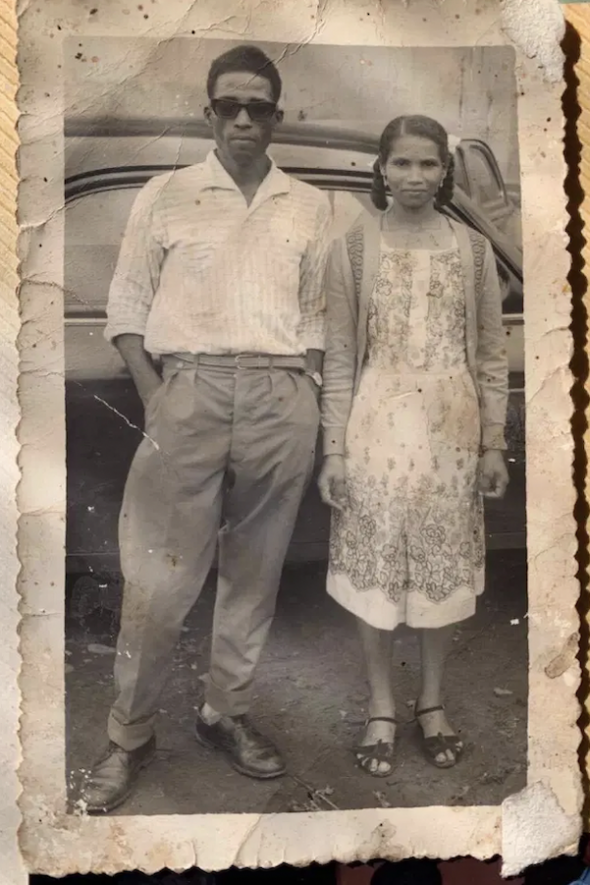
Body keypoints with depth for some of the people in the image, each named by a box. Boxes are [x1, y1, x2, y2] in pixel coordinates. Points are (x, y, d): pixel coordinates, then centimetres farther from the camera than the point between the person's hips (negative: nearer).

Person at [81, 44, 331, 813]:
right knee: (159, 577, -3)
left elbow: (316, 316, 14)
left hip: (281, 398, 2)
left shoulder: (311, 207, 13)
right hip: (190, 390, -2)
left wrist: (309, 398, 2)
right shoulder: (165, 195, 7)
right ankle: (129, 737, 13)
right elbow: (128, 305, 4)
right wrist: (154, 397, -8)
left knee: (255, 569, 9)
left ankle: (226, 713, 25)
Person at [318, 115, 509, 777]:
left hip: (451, 430, 2)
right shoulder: (353, 248, -2)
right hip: (377, 428, -1)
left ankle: (432, 701, 30)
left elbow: (491, 354, 4)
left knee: (443, 564, 11)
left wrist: (493, 442, 1)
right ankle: (381, 707, 25)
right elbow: (339, 357, -3)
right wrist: (334, 448, -6)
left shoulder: (472, 249, 2)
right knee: (373, 566, 7)